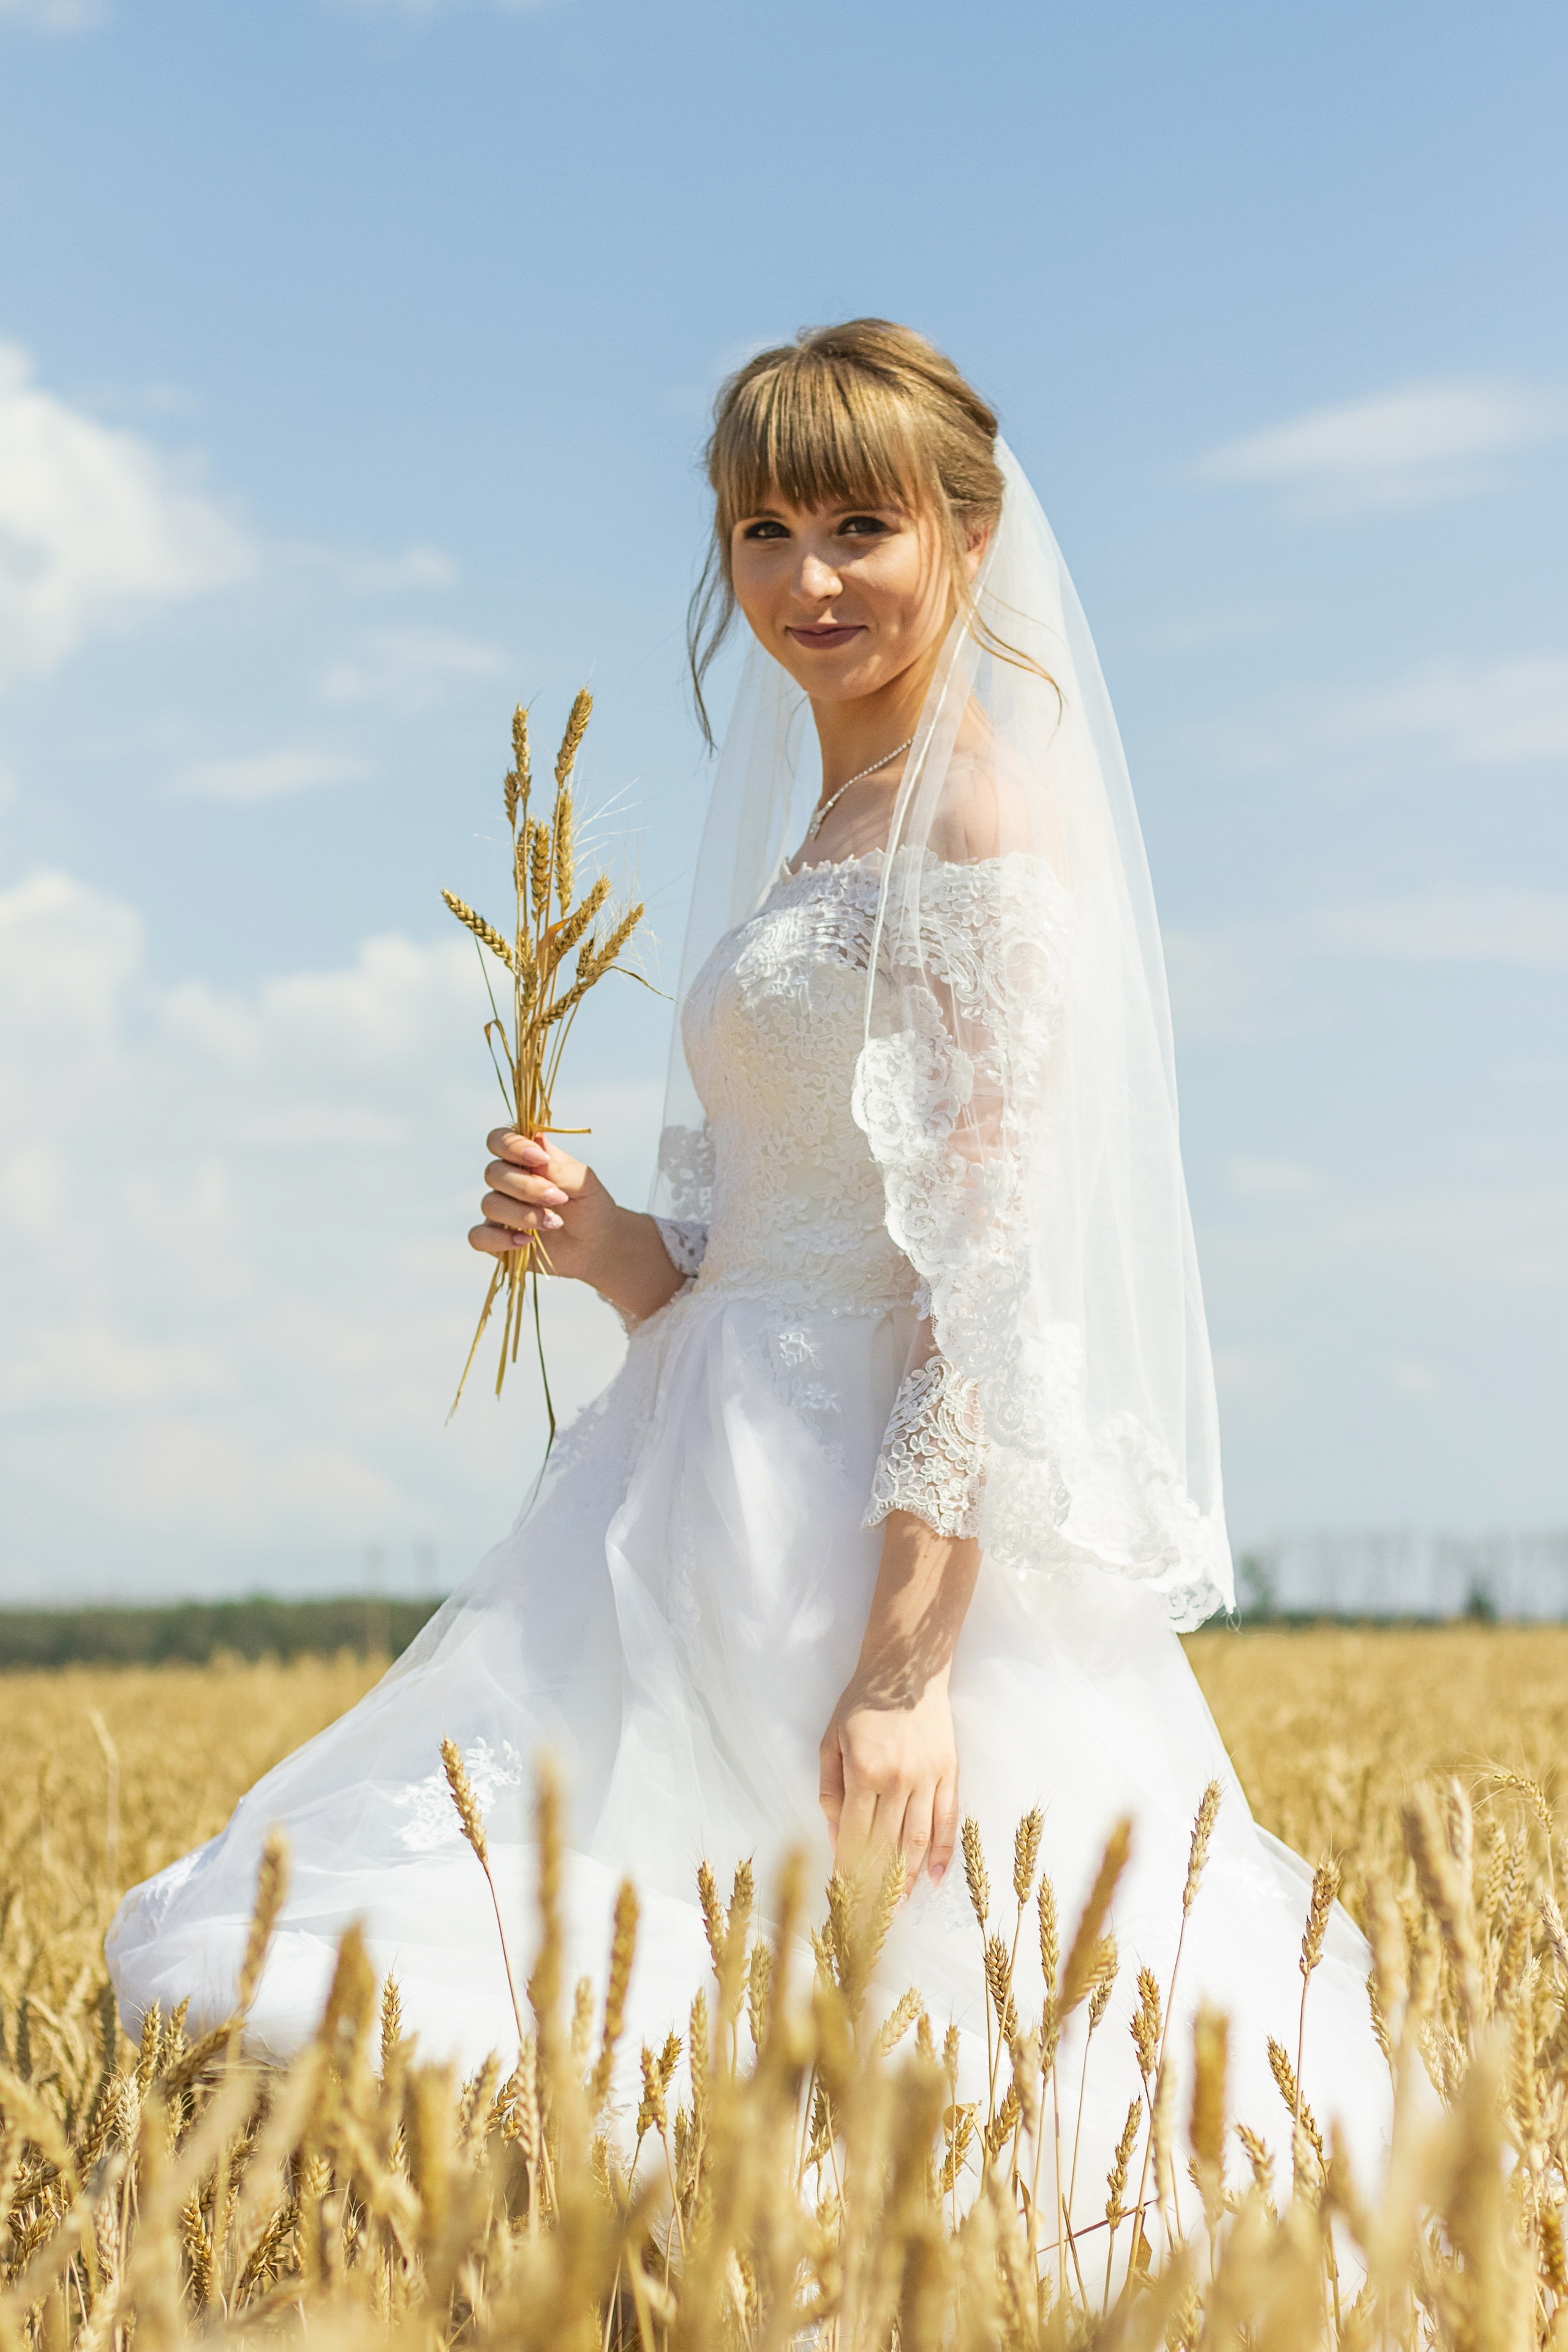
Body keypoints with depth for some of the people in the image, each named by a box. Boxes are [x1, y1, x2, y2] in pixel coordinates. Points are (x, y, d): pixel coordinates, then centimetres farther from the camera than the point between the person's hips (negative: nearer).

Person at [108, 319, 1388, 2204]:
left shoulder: (984, 816, -9)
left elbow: (999, 1271, -17)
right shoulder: (809, 842, 19)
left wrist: (906, 1665, -22)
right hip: (739, 1514, 9)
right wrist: (601, 1240, 0)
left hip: (888, 1533, -9)